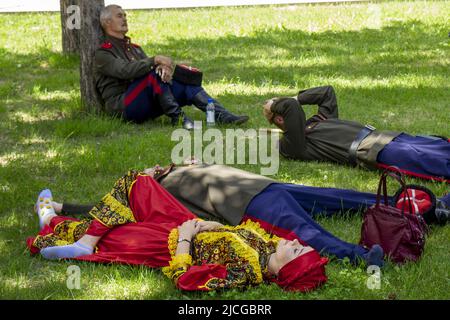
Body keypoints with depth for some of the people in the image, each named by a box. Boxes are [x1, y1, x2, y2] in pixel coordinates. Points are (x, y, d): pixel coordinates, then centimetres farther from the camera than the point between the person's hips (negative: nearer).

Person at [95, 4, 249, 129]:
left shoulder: (134, 48, 25)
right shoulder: (103, 53, -2)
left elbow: (148, 66, 9)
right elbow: (125, 70, -21)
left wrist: (164, 68, -16)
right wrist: (155, 60, -25)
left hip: (147, 102, 7)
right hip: (121, 106, -7)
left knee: (186, 84, -10)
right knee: (153, 74, -31)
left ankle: (223, 116, -23)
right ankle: (177, 117, -28)